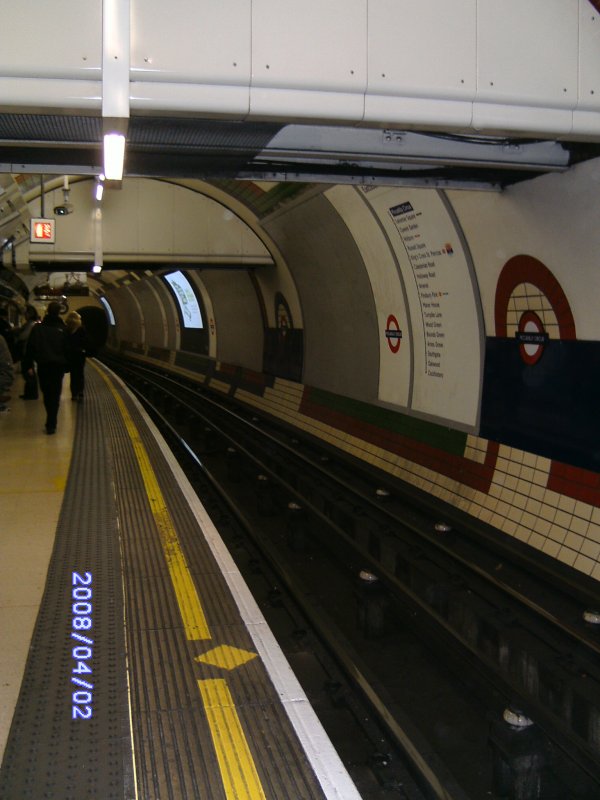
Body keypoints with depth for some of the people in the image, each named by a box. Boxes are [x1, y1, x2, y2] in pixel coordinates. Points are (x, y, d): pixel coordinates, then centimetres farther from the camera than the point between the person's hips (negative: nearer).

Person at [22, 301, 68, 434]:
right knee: (55, 395, 1)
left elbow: (30, 347, 0)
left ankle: (51, 422, 24)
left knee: (47, 394, 17)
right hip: (58, 365, -1)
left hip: (43, 365, 1)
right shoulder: (63, 329, -2)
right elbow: (67, 349, 0)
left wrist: (28, 365, 3)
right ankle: (51, 424, -7)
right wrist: (67, 366, 7)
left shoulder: (37, 328, 1)